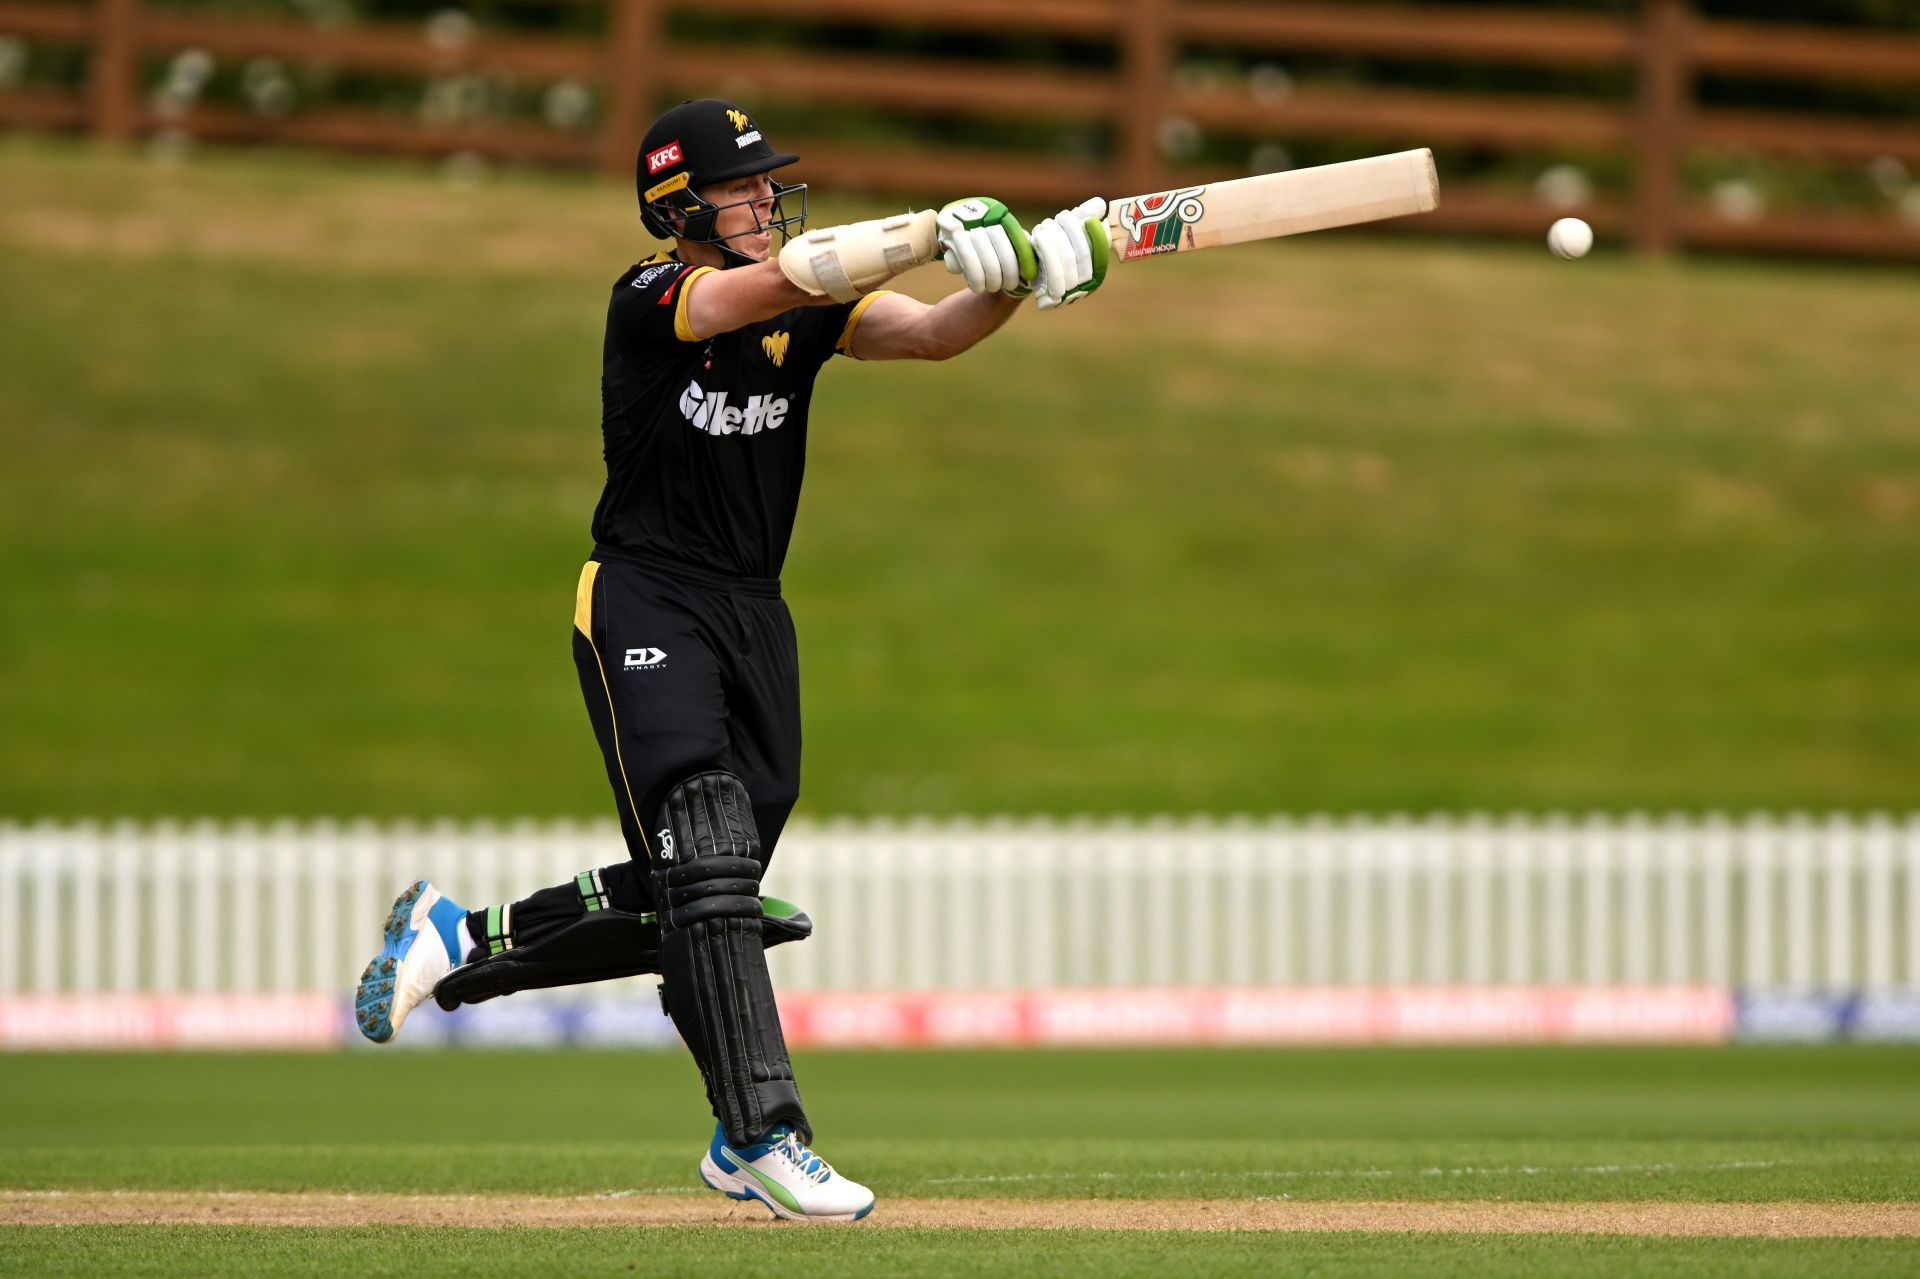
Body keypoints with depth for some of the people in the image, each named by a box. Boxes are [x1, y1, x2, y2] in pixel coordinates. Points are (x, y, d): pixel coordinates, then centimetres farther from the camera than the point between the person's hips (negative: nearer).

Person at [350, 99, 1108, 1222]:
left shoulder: (813, 311, 5)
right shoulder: (652, 302, -11)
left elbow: (932, 332, -11)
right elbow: (780, 281, -29)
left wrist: (1019, 277, -32)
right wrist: (938, 233, -40)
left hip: (756, 617, 7)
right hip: (645, 606, -7)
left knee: (689, 902, 8)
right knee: (708, 866, -20)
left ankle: (461, 941, 28)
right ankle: (762, 1136, -24)